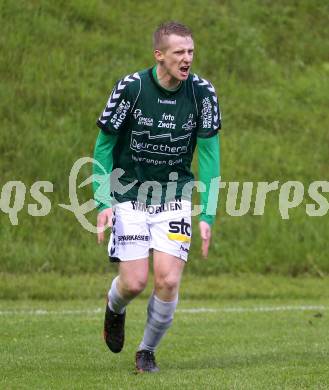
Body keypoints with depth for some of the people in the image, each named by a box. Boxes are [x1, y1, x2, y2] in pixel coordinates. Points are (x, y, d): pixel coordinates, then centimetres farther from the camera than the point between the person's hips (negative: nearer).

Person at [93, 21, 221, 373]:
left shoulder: (202, 93, -9)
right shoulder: (131, 87, -14)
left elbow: (208, 154, -3)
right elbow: (103, 145, -4)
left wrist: (207, 215, -8)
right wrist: (103, 202, -10)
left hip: (174, 196, 1)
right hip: (129, 195, -1)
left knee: (168, 280, -11)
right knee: (134, 282, -7)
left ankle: (147, 350, 13)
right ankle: (115, 307, 32)